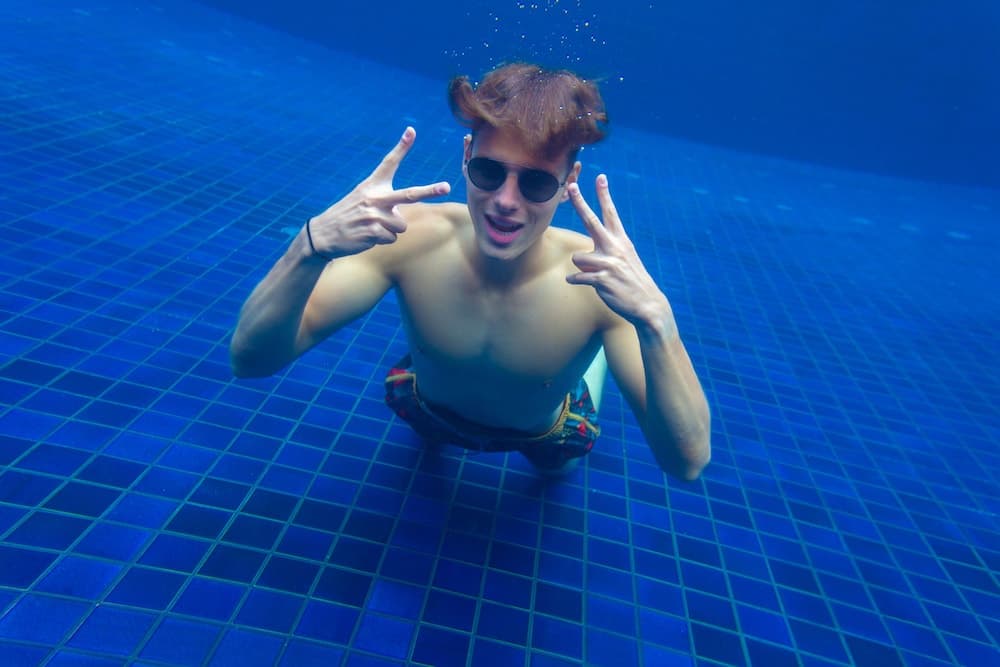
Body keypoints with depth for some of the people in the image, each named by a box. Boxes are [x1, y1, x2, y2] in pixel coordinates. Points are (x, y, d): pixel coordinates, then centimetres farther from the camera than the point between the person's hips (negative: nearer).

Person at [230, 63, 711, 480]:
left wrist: (655, 320, -57)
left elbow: (687, 464, -39)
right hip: (429, 413, 1)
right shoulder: (411, 238, -35)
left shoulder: (603, 280, -39)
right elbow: (251, 360, -34)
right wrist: (312, 246, -54)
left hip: (544, 434, 0)